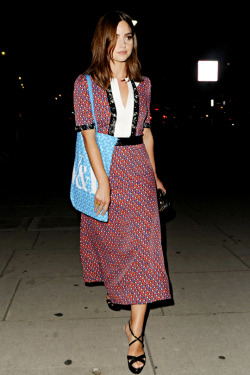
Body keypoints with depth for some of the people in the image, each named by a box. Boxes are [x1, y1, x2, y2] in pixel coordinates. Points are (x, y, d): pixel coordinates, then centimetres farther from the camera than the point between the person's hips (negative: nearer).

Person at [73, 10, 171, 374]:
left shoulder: (142, 83, 8)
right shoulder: (86, 83, -3)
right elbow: (88, 133, -11)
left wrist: (154, 174, 14)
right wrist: (103, 180, -19)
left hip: (137, 169, 2)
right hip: (102, 166, -2)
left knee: (142, 244, -4)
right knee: (108, 236, 14)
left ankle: (135, 331, 4)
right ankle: (112, 287, 46)